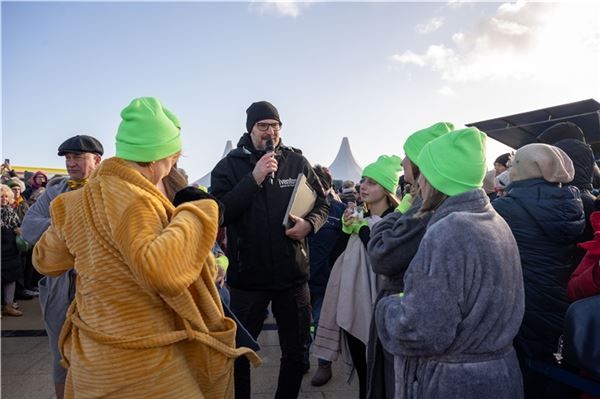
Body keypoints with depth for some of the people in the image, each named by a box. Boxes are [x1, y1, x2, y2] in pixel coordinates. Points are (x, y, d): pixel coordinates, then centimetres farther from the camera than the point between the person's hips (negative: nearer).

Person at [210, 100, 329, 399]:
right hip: (247, 275, -2)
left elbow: (322, 203, 7)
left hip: (293, 273, 2)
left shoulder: (297, 161, 2)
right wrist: (254, 178, -22)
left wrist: (309, 224, -14)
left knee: (295, 350, 17)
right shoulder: (229, 165, -3)